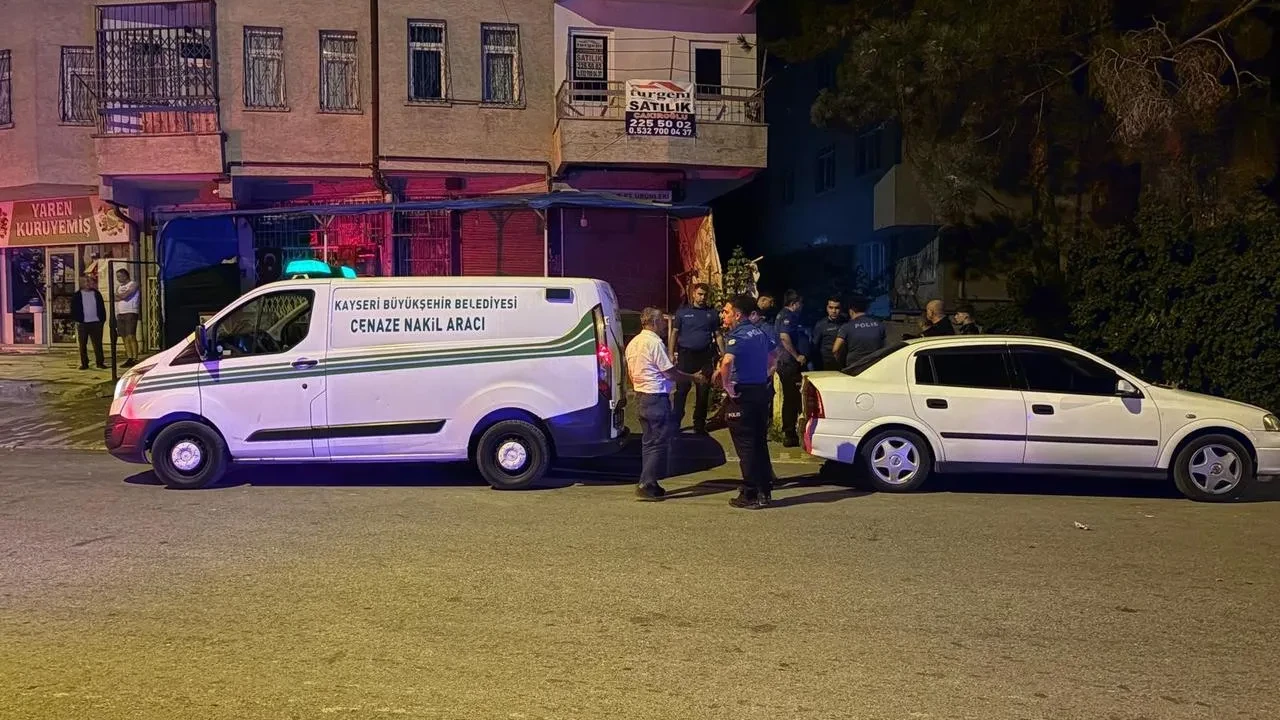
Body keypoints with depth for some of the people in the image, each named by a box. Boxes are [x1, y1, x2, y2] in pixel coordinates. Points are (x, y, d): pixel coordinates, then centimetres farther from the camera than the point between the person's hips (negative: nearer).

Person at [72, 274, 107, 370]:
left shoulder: (97, 294, 9)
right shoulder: (77, 296, 5)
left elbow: (102, 308, 9)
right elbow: (74, 309, 3)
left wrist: (102, 319, 1)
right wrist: (76, 320, -7)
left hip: (96, 323, 1)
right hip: (82, 324, -1)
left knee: (98, 344, 0)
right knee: (83, 345, 3)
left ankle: (100, 362, 4)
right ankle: (84, 363, 8)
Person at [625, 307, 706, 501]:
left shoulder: (633, 343, 12)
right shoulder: (655, 342, -15)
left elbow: (630, 374, 18)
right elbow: (671, 373, -14)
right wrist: (694, 378, -2)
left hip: (641, 396, 10)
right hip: (656, 397, -9)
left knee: (649, 440, 14)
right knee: (659, 442, -5)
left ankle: (649, 484, 19)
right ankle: (646, 484, -7)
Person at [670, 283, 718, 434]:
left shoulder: (711, 313, 7)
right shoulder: (683, 312, 2)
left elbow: (717, 335, 9)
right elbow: (675, 333, 4)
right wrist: (671, 354, -3)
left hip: (705, 355, 2)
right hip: (686, 354, -2)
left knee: (704, 391, 7)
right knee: (682, 389, -2)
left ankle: (699, 425, 18)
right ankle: (676, 423, 5)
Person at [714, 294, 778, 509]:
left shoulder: (737, 336, -16)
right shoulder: (760, 333, 12)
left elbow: (727, 362, -33)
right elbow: (774, 353, 29)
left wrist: (727, 387, -21)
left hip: (743, 395, -8)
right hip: (762, 391, 8)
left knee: (745, 446, -1)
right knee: (760, 444, 15)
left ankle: (750, 495, 4)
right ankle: (764, 492, 21)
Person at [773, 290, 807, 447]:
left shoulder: (786, 315, 20)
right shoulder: (787, 316, -12)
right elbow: (784, 337, -26)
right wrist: (797, 356, -21)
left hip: (787, 363, 11)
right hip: (790, 363, -11)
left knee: (790, 399, 14)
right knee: (792, 399, -7)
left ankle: (789, 434, 19)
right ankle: (790, 435, -5)